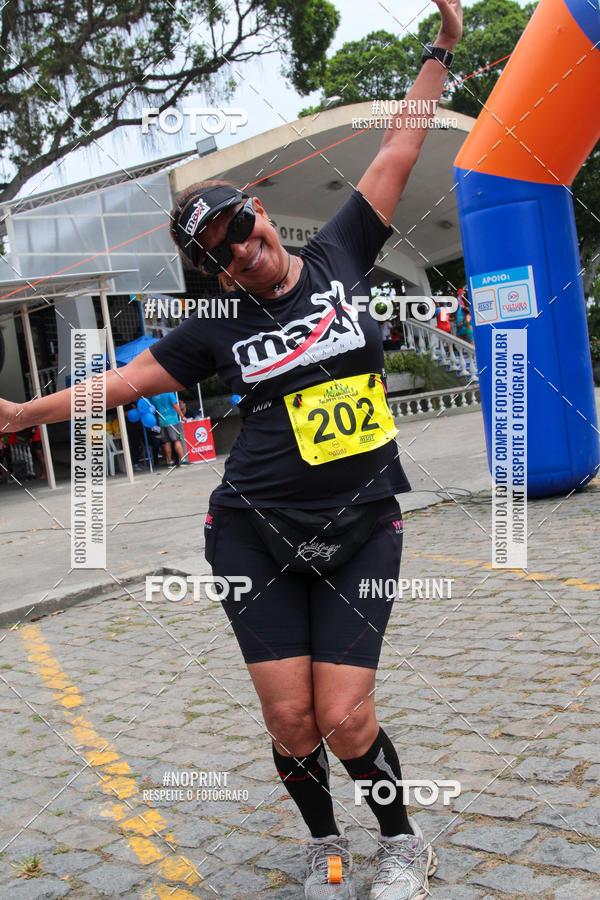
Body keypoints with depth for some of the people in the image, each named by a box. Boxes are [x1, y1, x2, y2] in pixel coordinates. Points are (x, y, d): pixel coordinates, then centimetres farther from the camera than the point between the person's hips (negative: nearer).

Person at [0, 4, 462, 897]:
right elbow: (129, 379, 14)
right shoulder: (220, 329, 4)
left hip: (362, 529, -1)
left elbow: (397, 152, 10)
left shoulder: (337, 256, 5)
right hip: (258, 531, 1)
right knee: (290, 718, -1)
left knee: (345, 718, -6)